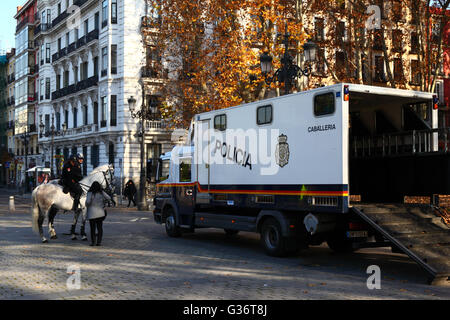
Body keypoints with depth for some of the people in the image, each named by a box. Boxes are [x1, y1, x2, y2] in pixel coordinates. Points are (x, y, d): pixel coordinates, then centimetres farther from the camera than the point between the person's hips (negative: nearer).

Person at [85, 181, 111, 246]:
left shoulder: (90, 193, -11)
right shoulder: (102, 193, -1)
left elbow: (88, 201, -20)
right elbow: (109, 198, 1)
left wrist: (87, 205, 2)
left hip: (92, 214, -2)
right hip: (100, 213, 3)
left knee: (93, 228, 6)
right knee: (100, 228, 9)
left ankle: (93, 242, 8)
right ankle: (99, 242, 5)